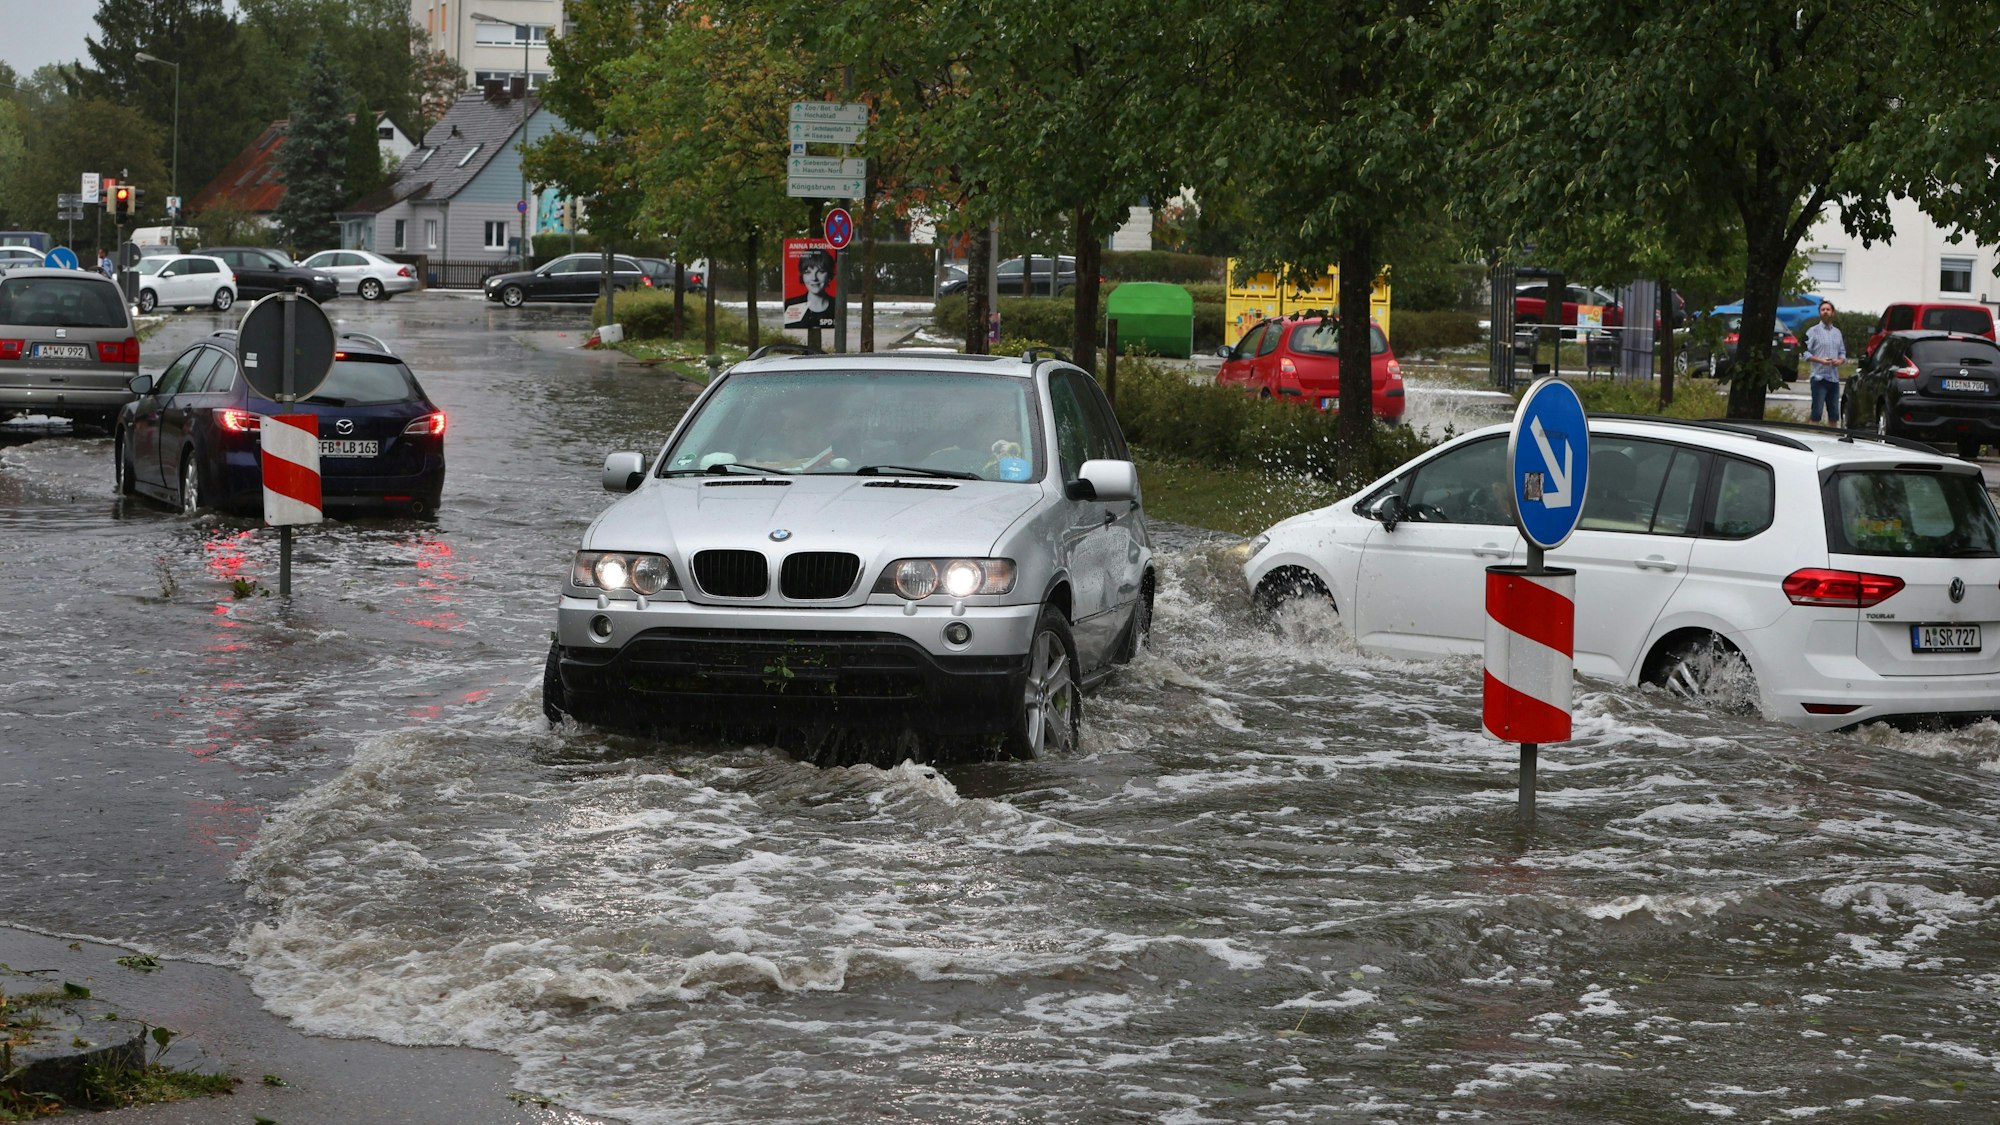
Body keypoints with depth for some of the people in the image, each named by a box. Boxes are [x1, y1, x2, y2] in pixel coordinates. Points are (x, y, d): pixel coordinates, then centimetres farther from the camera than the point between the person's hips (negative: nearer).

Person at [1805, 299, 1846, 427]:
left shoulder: (1837, 332, 16)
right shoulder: (1813, 331, 0)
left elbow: (1843, 352, 20)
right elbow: (1806, 353, -5)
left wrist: (1840, 360, -3)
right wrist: (1820, 361, -19)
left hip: (1834, 378, 6)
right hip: (1819, 377, -5)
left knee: (1834, 415, 9)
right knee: (1816, 413, -9)